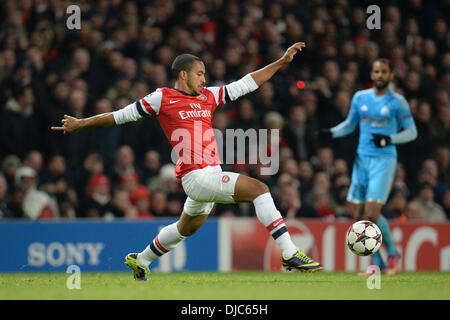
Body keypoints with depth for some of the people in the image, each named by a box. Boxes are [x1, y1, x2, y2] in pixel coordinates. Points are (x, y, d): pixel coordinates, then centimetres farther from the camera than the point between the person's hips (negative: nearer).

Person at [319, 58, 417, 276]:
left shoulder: (397, 102, -3)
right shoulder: (360, 98, 9)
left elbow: (411, 132, 1)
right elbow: (349, 124, 22)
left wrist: (389, 140, -16)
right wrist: (332, 133, 3)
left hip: (384, 160, -5)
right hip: (362, 159, 5)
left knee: (372, 213, -16)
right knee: (359, 215, -2)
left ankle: (392, 253, 8)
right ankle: (377, 263, 10)